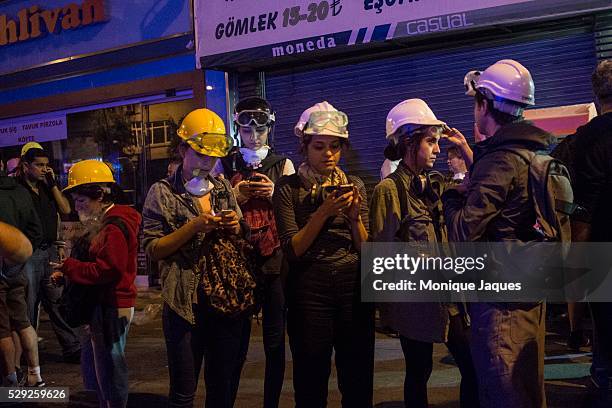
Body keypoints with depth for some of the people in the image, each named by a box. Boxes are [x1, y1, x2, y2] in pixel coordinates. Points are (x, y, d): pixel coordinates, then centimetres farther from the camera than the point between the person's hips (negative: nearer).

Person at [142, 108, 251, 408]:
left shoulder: (224, 189, 12)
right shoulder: (162, 192, -1)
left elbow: (243, 241, 20)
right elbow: (153, 249, -6)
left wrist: (236, 228, -3)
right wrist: (194, 227, -16)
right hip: (186, 302, -4)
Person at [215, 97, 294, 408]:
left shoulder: (283, 164, 8)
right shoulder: (226, 165, 9)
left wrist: (274, 194, -11)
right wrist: (234, 195, -11)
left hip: (274, 257, 0)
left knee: (274, 338, 4)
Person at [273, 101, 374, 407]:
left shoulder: (354, 185, 8)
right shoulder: (288, 187, -1)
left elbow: (365, 249, 5)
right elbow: (292, 250, -9)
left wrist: (355, 216, -12)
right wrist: (324, 212, -18)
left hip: (353, 287, 3)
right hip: (310, 289, -2)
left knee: (358, 381, 9)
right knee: (311, 382, 6)